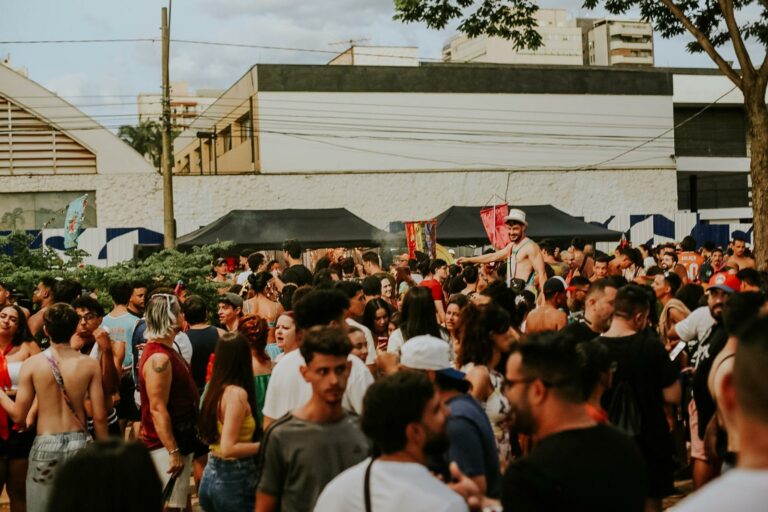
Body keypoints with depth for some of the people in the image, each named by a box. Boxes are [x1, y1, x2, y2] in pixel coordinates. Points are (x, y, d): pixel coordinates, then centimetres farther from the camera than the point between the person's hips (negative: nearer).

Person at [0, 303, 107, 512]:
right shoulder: (89, 365, -4)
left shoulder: (32, 364, -5)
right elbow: (99, 417, -4)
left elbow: (18, 416, -2)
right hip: (79, 442, 1)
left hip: (45, 444, -1)